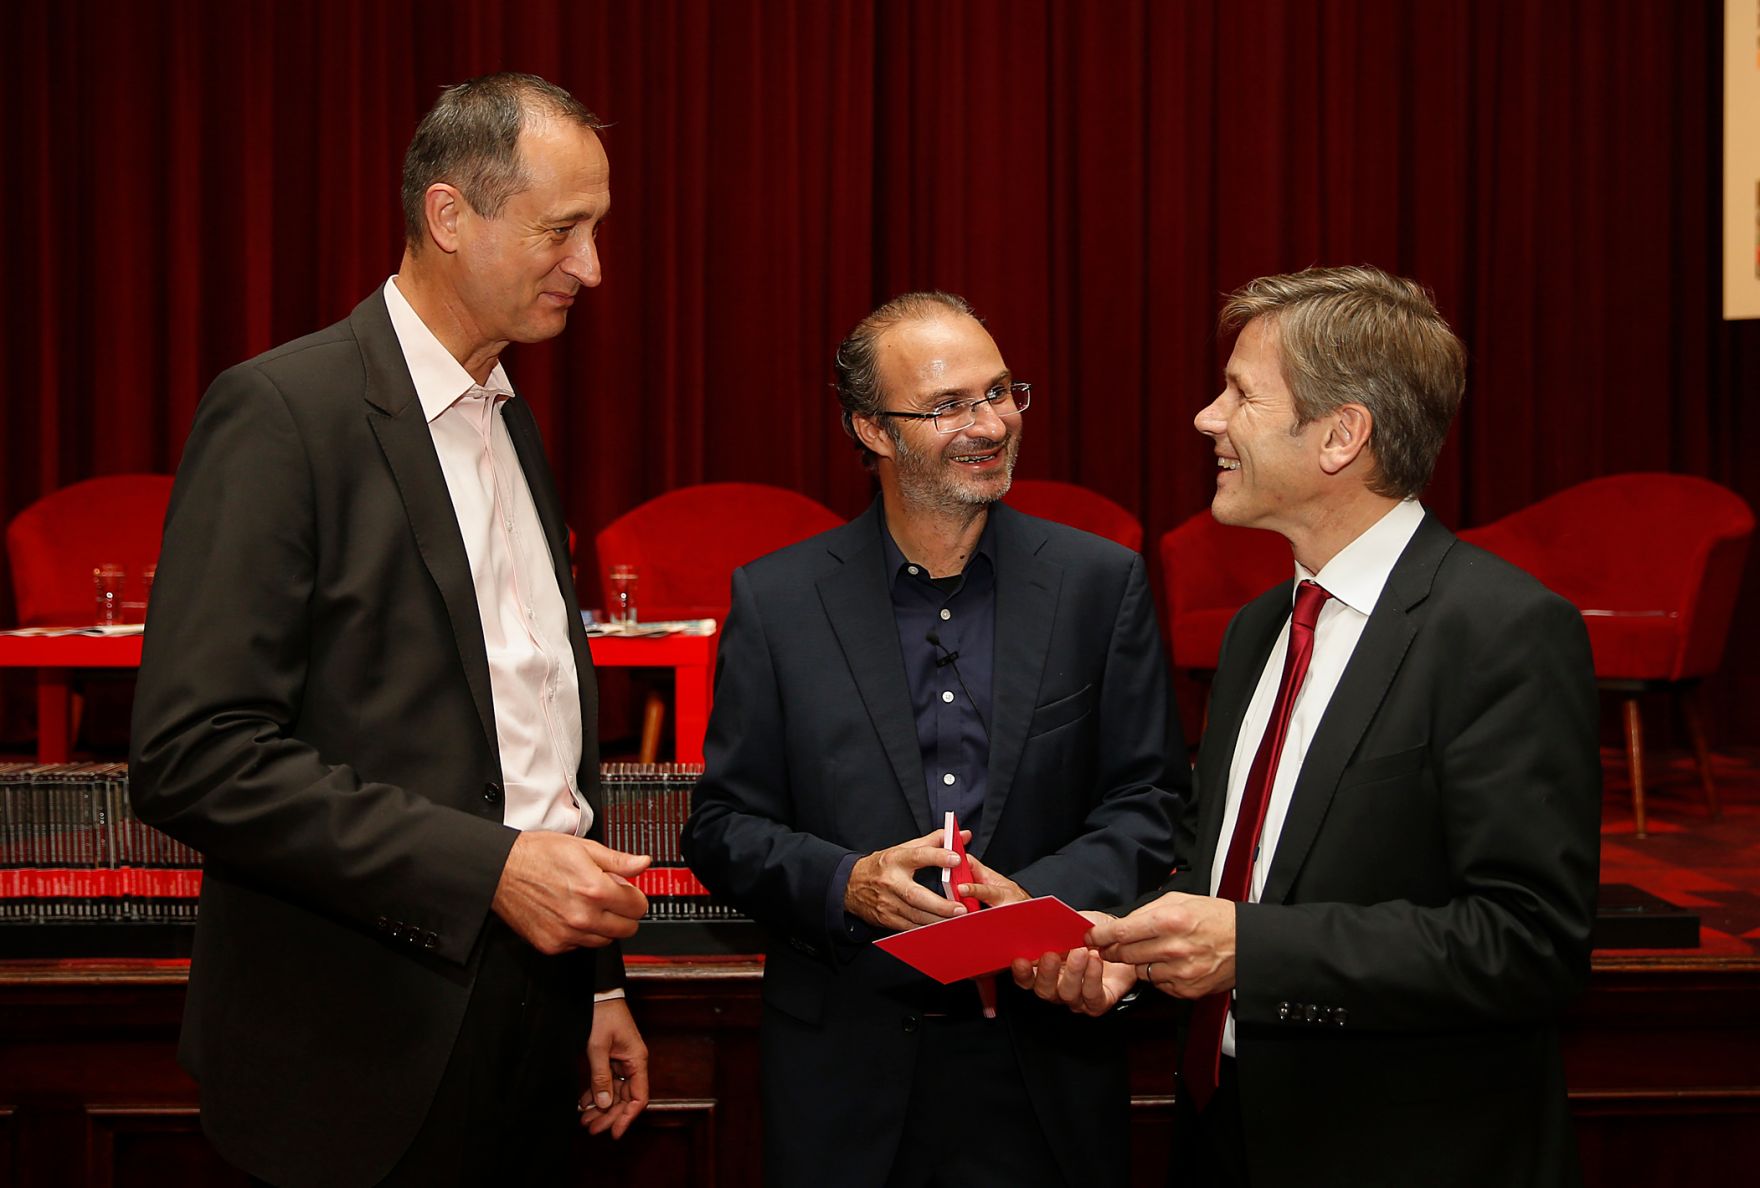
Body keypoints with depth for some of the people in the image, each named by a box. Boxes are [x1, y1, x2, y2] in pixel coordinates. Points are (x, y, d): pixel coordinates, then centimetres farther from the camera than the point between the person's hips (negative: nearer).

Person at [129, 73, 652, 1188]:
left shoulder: (513, 423, 13)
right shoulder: (282, 412, -13)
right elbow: (192, 755, -20)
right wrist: (487, 868, -21)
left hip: (529, 1013, 7)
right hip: (368, 1054, -7)